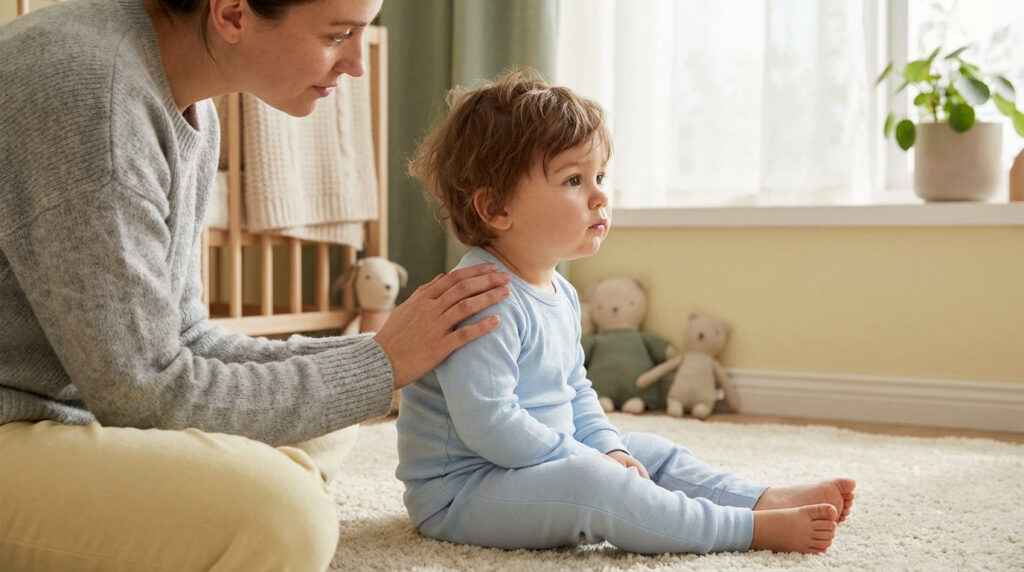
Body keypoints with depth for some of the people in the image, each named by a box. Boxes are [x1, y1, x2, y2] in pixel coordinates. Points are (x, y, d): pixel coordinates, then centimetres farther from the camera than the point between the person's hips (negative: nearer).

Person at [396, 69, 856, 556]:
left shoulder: (561, 294, 9)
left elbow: (577, 392, 21)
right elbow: (487, 423, -31)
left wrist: (610, 448, 2)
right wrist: (597, 460, -22)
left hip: (541, 468, 11)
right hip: (458, 492, -11)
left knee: (649, 451, 12)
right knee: (589, 483, -29)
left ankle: (765, 499, 3)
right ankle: (751, 529, -24)